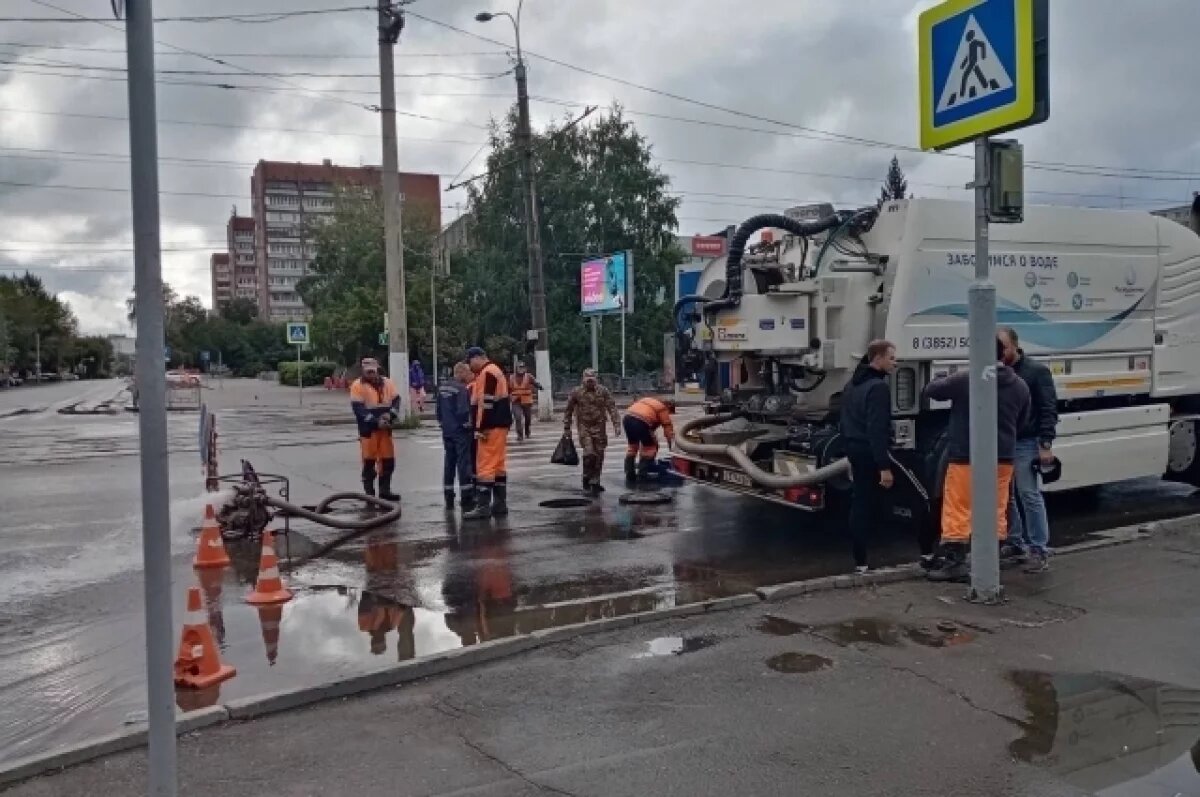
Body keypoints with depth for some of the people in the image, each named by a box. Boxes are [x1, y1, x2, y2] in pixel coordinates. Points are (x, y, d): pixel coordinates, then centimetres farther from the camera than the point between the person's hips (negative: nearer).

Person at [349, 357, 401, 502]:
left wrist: (390, 414, -14)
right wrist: (376, 421, -22)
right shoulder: (358, 385, -6)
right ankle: (369, 492, 9)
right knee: (369, 460, 0)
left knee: (388, 460, 7)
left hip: (385, 428, 4)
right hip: (368, 429, -4)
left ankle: (385, 490, 17)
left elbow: (396, 401, 6)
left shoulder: (387, 383, 8)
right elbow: (359, 409, -14)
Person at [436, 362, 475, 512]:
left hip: (447, 431, 8)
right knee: (464, 464, -5)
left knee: (449, 463, 12)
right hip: (460, 431, -8)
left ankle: (449, 499, 16)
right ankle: (467, 501, -4)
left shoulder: (442, 386, 9)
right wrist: (468, 426, -7)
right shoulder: (461, 388, -17)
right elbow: (463, 411, -21)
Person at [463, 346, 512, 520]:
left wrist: (480, 428, -20)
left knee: (485, 466, -9)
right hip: (499, 425, 11)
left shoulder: (487, 373, -13)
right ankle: (500, 504, 13)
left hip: (492, 427, -11)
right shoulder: (494, 371, 20)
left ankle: (483, 506, -8)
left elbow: (486, 403, -20)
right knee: (498, 465, 11)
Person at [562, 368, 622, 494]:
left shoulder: (603, 391, -1)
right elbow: (568, 411, 6)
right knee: (589, 453, -17)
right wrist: (566, 429, 7)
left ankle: (595, 482, 21)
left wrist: (616, 424, -14)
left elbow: (612, 408, -4)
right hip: (584, 427, -2)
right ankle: (587, 479, 2)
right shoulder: (576, 392, -3)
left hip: (599, 427, 2)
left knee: (599, 455, 6)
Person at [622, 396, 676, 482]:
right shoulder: (663, 409, 13)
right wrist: (672, 446, 23)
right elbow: (668, 429, 15)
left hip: (627, 418, 7)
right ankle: (641, 475, 9)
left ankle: (629, 475, 27)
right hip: (641, 421, -7)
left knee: (632, 446, 24)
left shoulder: (650, 402, 33)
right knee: (649, 448, 12)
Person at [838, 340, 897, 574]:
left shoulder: (852, 385, 16)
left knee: (860, 504, 11)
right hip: (870, 453, -9)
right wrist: (885, 466, -23)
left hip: (855, 450, 9)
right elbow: (878, 430, -23)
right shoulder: (878, 387, -16)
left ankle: (860, 560, 13)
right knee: (872, 507, -4)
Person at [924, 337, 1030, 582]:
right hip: (1003, 458, 6)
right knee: (996, 511, 14)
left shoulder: (965, 379, -14)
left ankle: (954, 561, 3)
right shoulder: (1020, 385, 5)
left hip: (967, 457, -5)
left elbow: (931, 390, -2)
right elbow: (1022, 421, 15)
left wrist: (947, 382, 18)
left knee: (958, 510, 2)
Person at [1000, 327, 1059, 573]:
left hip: (1025, 444, -5)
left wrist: (1046, 444, -14)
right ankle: (1015, 543, 26)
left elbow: (1049, 409, -7)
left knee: (1029, 495, -6)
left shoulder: (1036, 371, -5)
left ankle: (1039, 550, -1)